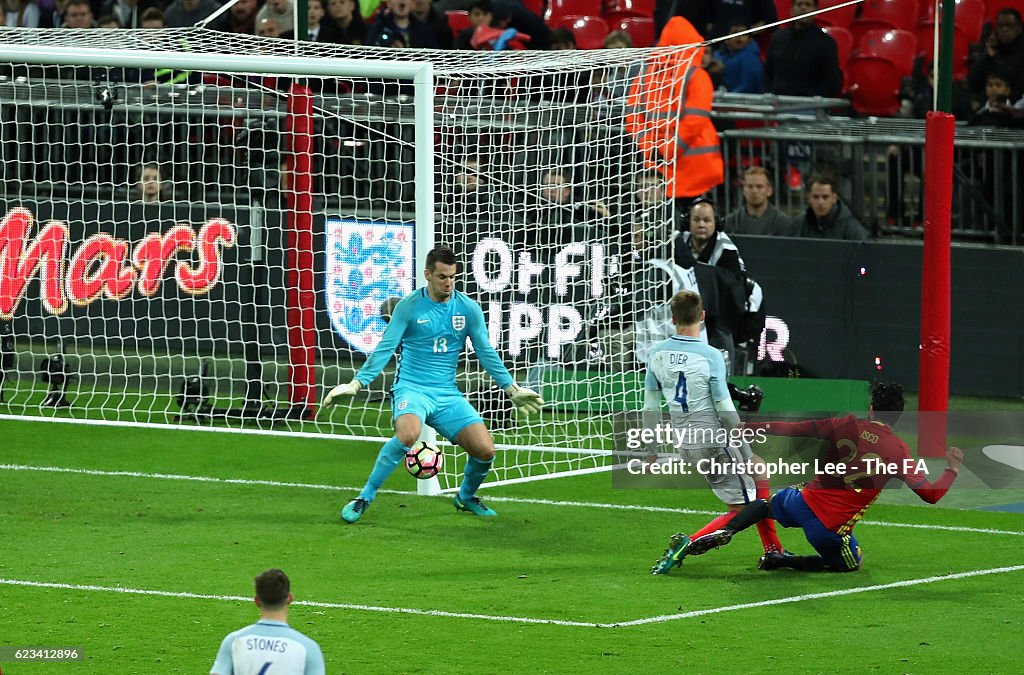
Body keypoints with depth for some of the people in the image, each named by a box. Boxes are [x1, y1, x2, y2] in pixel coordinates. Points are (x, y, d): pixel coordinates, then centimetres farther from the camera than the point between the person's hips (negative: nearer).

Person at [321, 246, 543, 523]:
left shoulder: (468, 308, 4)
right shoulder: (410, 306, -5)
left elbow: (486, 353, 12)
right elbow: (385, 348, -5)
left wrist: (513, 389, 13)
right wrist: (356, 383, -12)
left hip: (448, 395, 4)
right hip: (411, 388, -4)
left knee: (485, 450, -10)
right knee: (408, 433, -36)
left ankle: (466, 497, 24)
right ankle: (365, 498, -22)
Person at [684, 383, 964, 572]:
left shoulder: (846, 426, -3)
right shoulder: (898, 450, -8)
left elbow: (793, 429, -2)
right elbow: (930, 494, -6)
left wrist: (748, 427, 8)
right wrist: (952, 470, 13)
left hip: (804, 502, 2)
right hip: (832, 528, -2)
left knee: (767, 503, 34)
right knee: (851, 563, 28)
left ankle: (725, 532, 5)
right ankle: (784, 562, 8)